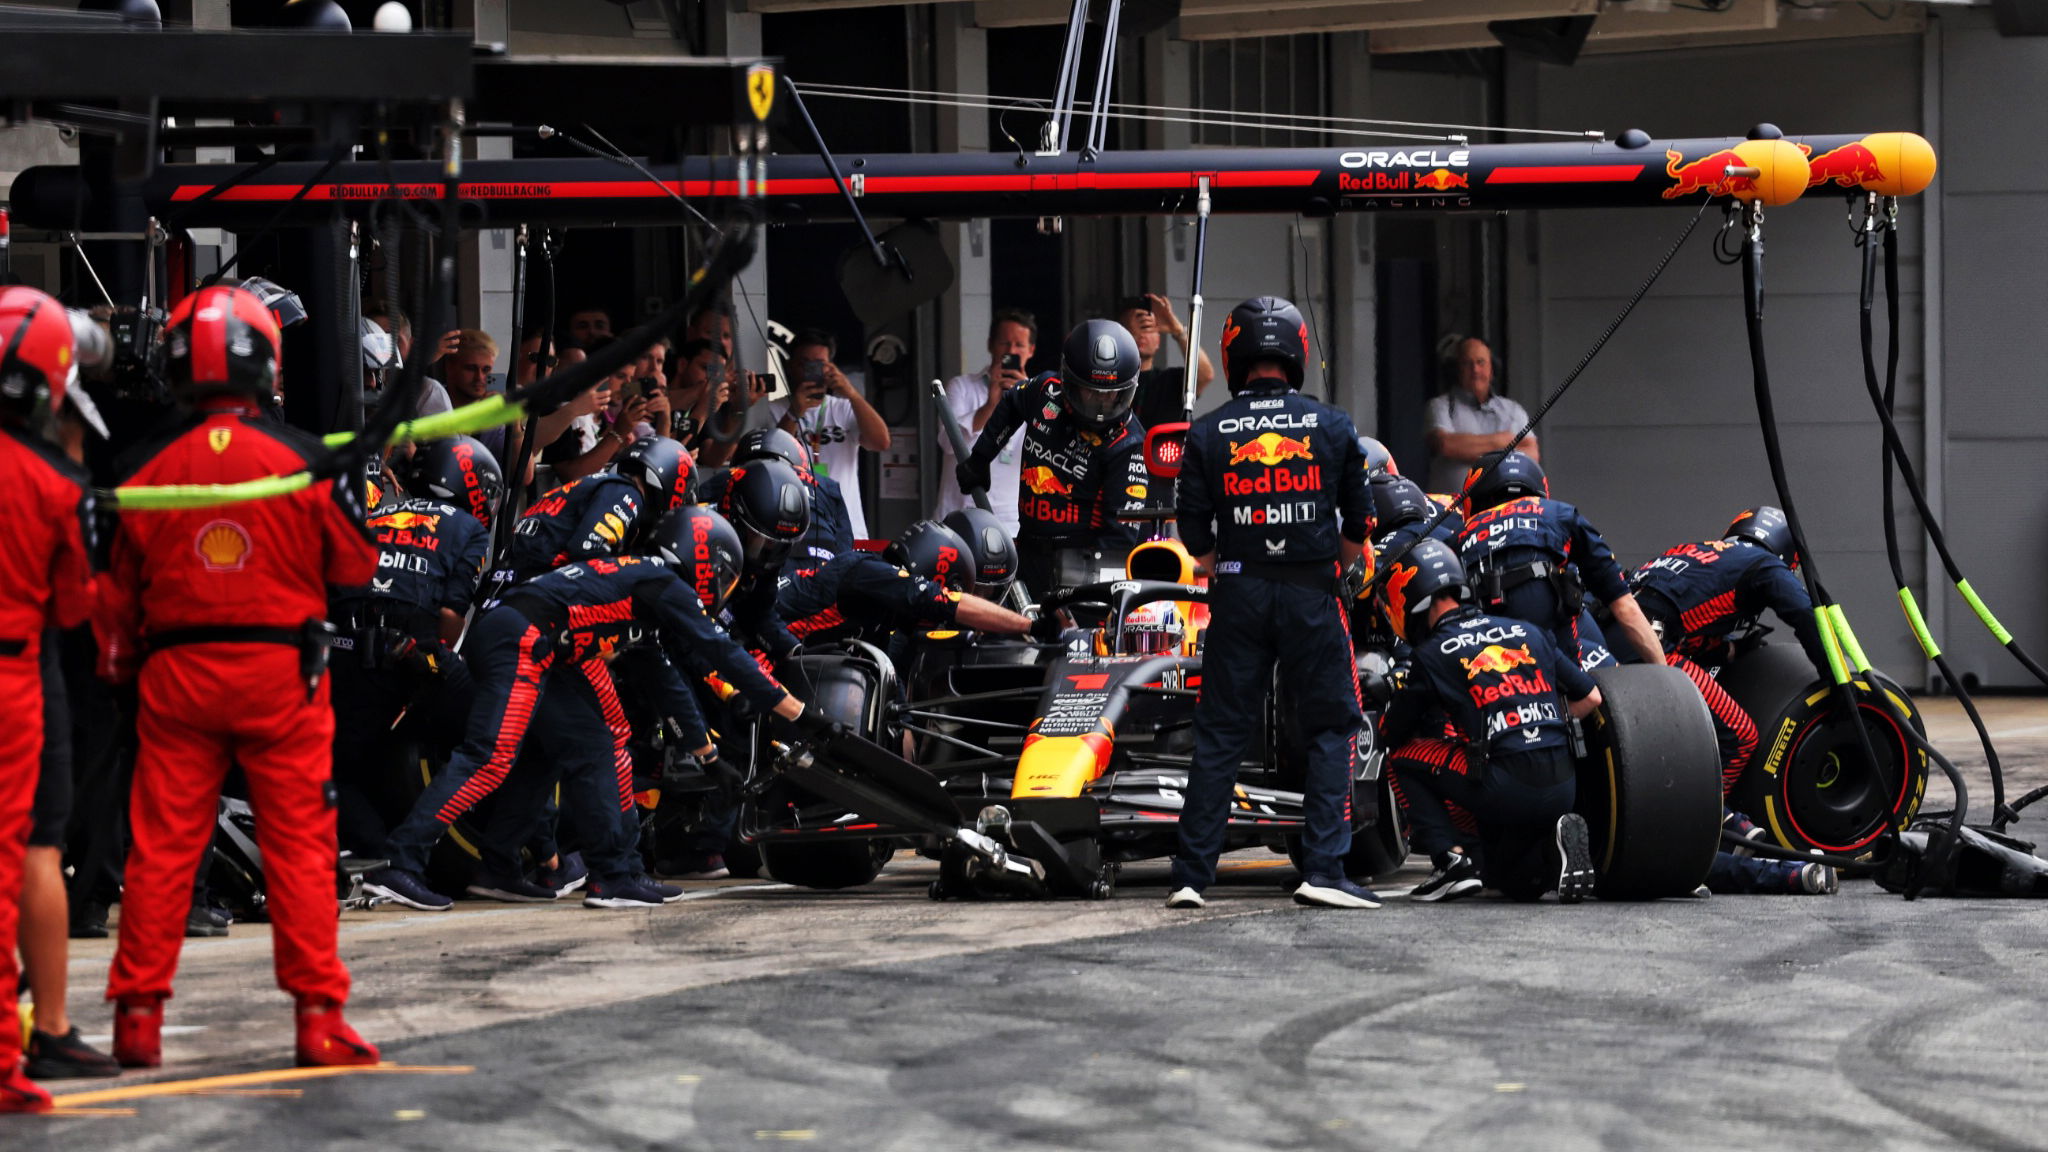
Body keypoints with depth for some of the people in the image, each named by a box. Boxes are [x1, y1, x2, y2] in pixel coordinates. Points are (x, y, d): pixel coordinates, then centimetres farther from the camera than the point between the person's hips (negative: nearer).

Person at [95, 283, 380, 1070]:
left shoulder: (149, 466, -2)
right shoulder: (303, 458, -7)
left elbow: (119, 591, 6)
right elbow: (356, 564, 1)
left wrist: (119, 670, 20)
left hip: (176, 672, 2)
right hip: (282, 671, -1)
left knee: (161, 847, 7)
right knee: (299, 843, 4)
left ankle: (138, 1015, 9)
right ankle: (318, 1016, 3)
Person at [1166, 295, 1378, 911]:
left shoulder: (1207, 433, 0)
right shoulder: (1332, 427, 0)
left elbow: (1194, 535, -1)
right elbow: (1359, 526, 4)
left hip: (1238, 591, 1)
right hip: (1313, 594, -1)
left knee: (1219, 734, 7)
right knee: (1332, 728, 6)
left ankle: (1192, 874, 6)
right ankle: (1323, 869, -4)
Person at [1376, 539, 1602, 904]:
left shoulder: (1432, 655, 1)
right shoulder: (1528, 633, 15)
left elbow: (1391, 734, 13)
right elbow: (1590, 698, 18)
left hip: (1507, 790, -6)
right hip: (1564, 788, 6)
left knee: (1403, 759, 14)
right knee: (1512, 881, 29)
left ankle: (1451, 859, 0)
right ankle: (1553, 853, -2)